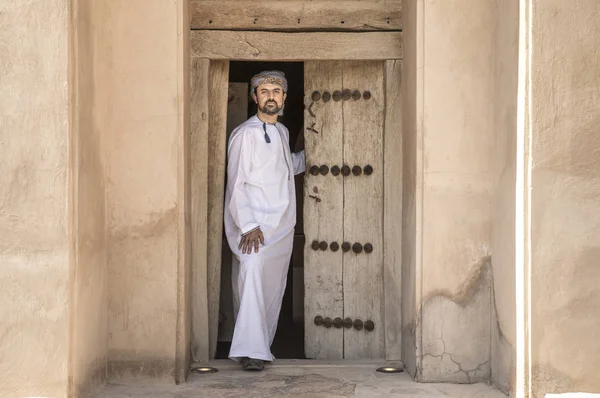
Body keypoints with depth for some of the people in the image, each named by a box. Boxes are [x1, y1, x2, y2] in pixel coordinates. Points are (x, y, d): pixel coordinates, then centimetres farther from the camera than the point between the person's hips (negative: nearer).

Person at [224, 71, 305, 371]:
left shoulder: (282, 132, 16)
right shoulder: (245, 134, -7)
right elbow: (236, 183, -12)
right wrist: (248, 226, -20)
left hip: (282, 225, 8)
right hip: (253, 225, -8)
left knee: (274, 287, 7)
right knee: (252, 274, -24)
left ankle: (261, 346, 15)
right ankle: (250, 351, -27)